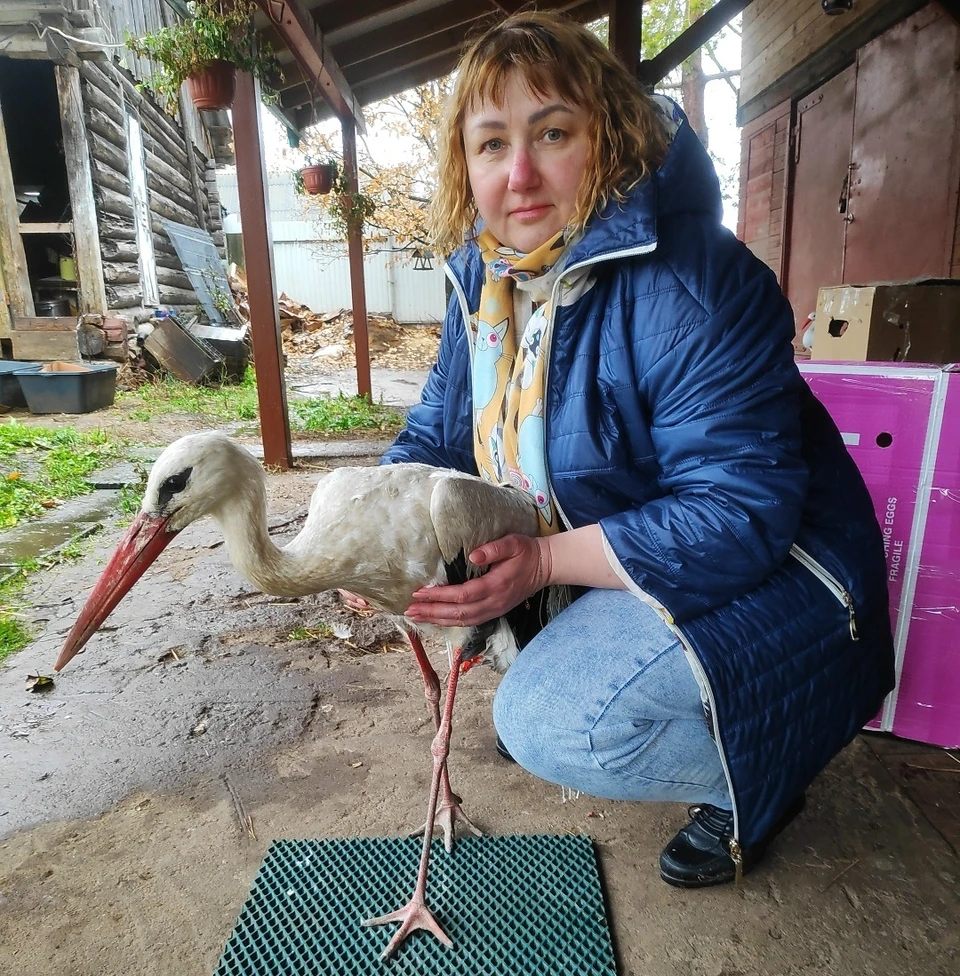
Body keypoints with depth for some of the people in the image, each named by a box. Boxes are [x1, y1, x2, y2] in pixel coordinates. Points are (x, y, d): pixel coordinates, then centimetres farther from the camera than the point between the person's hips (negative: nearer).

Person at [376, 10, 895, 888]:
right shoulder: (484, 273, -2)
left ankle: (757, 782, 7)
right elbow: (440, 432, 3)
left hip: (760, 571, -7)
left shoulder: (690, 287, -27)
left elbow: (740, 512, -29)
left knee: (551, 724, -22)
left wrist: (544, 562, -33)